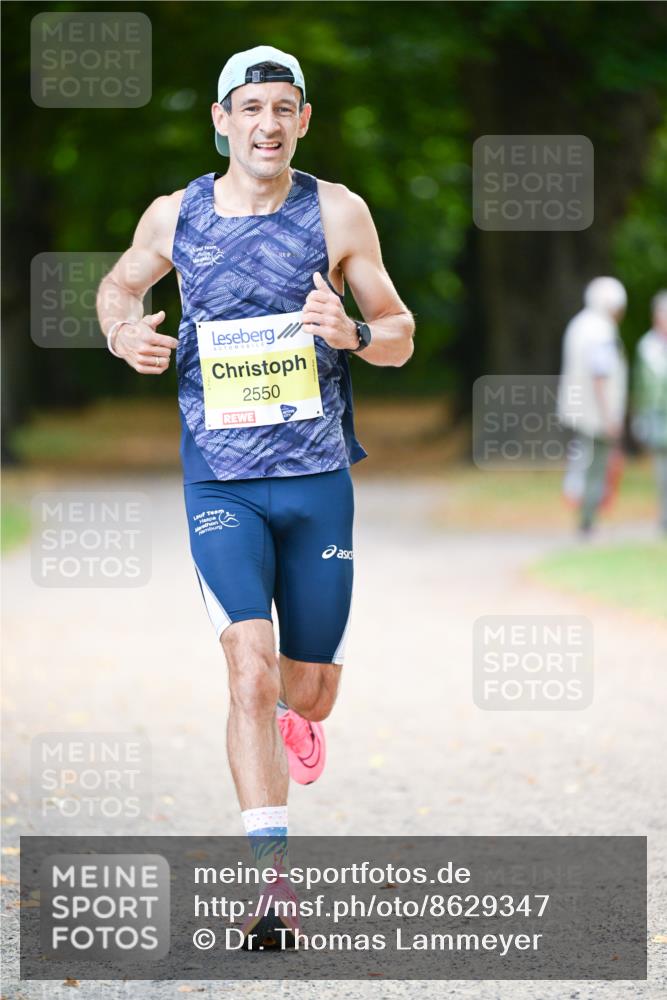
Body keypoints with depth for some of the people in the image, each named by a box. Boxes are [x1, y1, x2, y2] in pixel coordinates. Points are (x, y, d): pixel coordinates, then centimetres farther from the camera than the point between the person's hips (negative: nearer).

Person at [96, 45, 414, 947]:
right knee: (251, 670, -18)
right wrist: (122, 334, -1)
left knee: (310, 691, 10)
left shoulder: (338, 213, -2)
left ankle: (295, 718, 50)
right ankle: (274, 882, -16)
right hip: (221, 486, -1)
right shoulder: (174, 216, 0)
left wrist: (354, 333, -18)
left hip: (319, 481, 1)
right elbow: (120, 283, 21)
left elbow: (401, 336, 4)